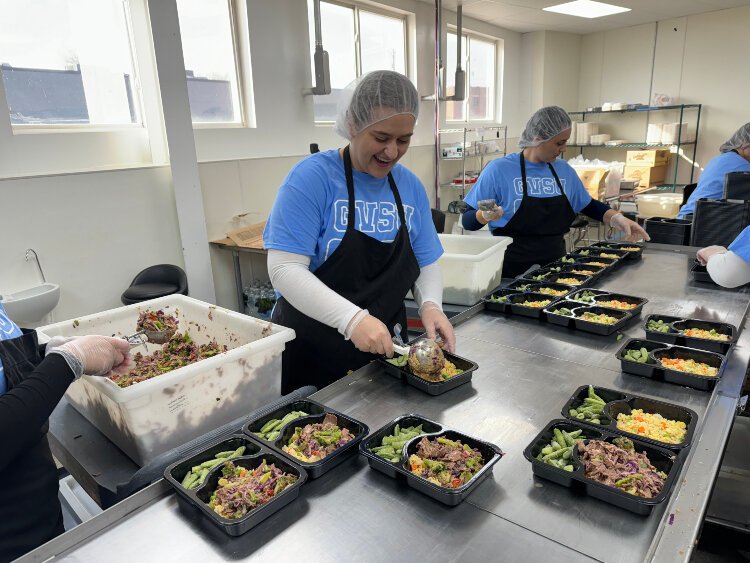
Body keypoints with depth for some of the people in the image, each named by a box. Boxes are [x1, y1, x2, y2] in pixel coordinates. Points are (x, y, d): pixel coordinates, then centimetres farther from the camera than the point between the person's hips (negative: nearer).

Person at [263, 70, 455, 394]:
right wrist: (352, 319, -32)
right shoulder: (313, 177, -15)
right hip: (311, 352, -5)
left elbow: (426, 262, 9)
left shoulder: (411, 186, 2)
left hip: (385, 347, 5)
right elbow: (285, 268, -22)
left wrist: (430, 304, -12)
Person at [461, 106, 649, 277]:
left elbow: (589, 206, 22)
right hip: (511, 273, -5)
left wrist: (618, 219, 8)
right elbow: (468, 221, -8)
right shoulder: (499, 170, -10)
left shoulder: (564, 170, 7)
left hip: (555, 268, 5)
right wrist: (485, 215, -28)